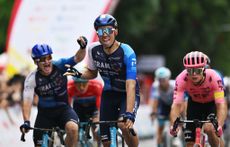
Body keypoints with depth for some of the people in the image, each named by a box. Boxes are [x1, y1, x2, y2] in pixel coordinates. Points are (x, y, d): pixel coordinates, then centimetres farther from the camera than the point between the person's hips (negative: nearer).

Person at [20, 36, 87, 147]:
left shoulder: (60, 66, -13)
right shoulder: (32, 78, -17)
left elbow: (77, 58, -26)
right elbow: (27, 101, -26)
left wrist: (83, 47, -49)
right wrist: (26, 122, -41)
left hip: (63, 109, -1)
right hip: (45, 113, 1)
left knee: (72, 128, -33)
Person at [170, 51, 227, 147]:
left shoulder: (213, 77, -36)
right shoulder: (181, 79, -32)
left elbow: (221, 105, -41)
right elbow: (176, 105, -36)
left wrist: (219, 126, -57)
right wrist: (173, 125, -54)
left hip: (212, 103, -2)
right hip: (194, 104, 2)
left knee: (210, 129, -30)